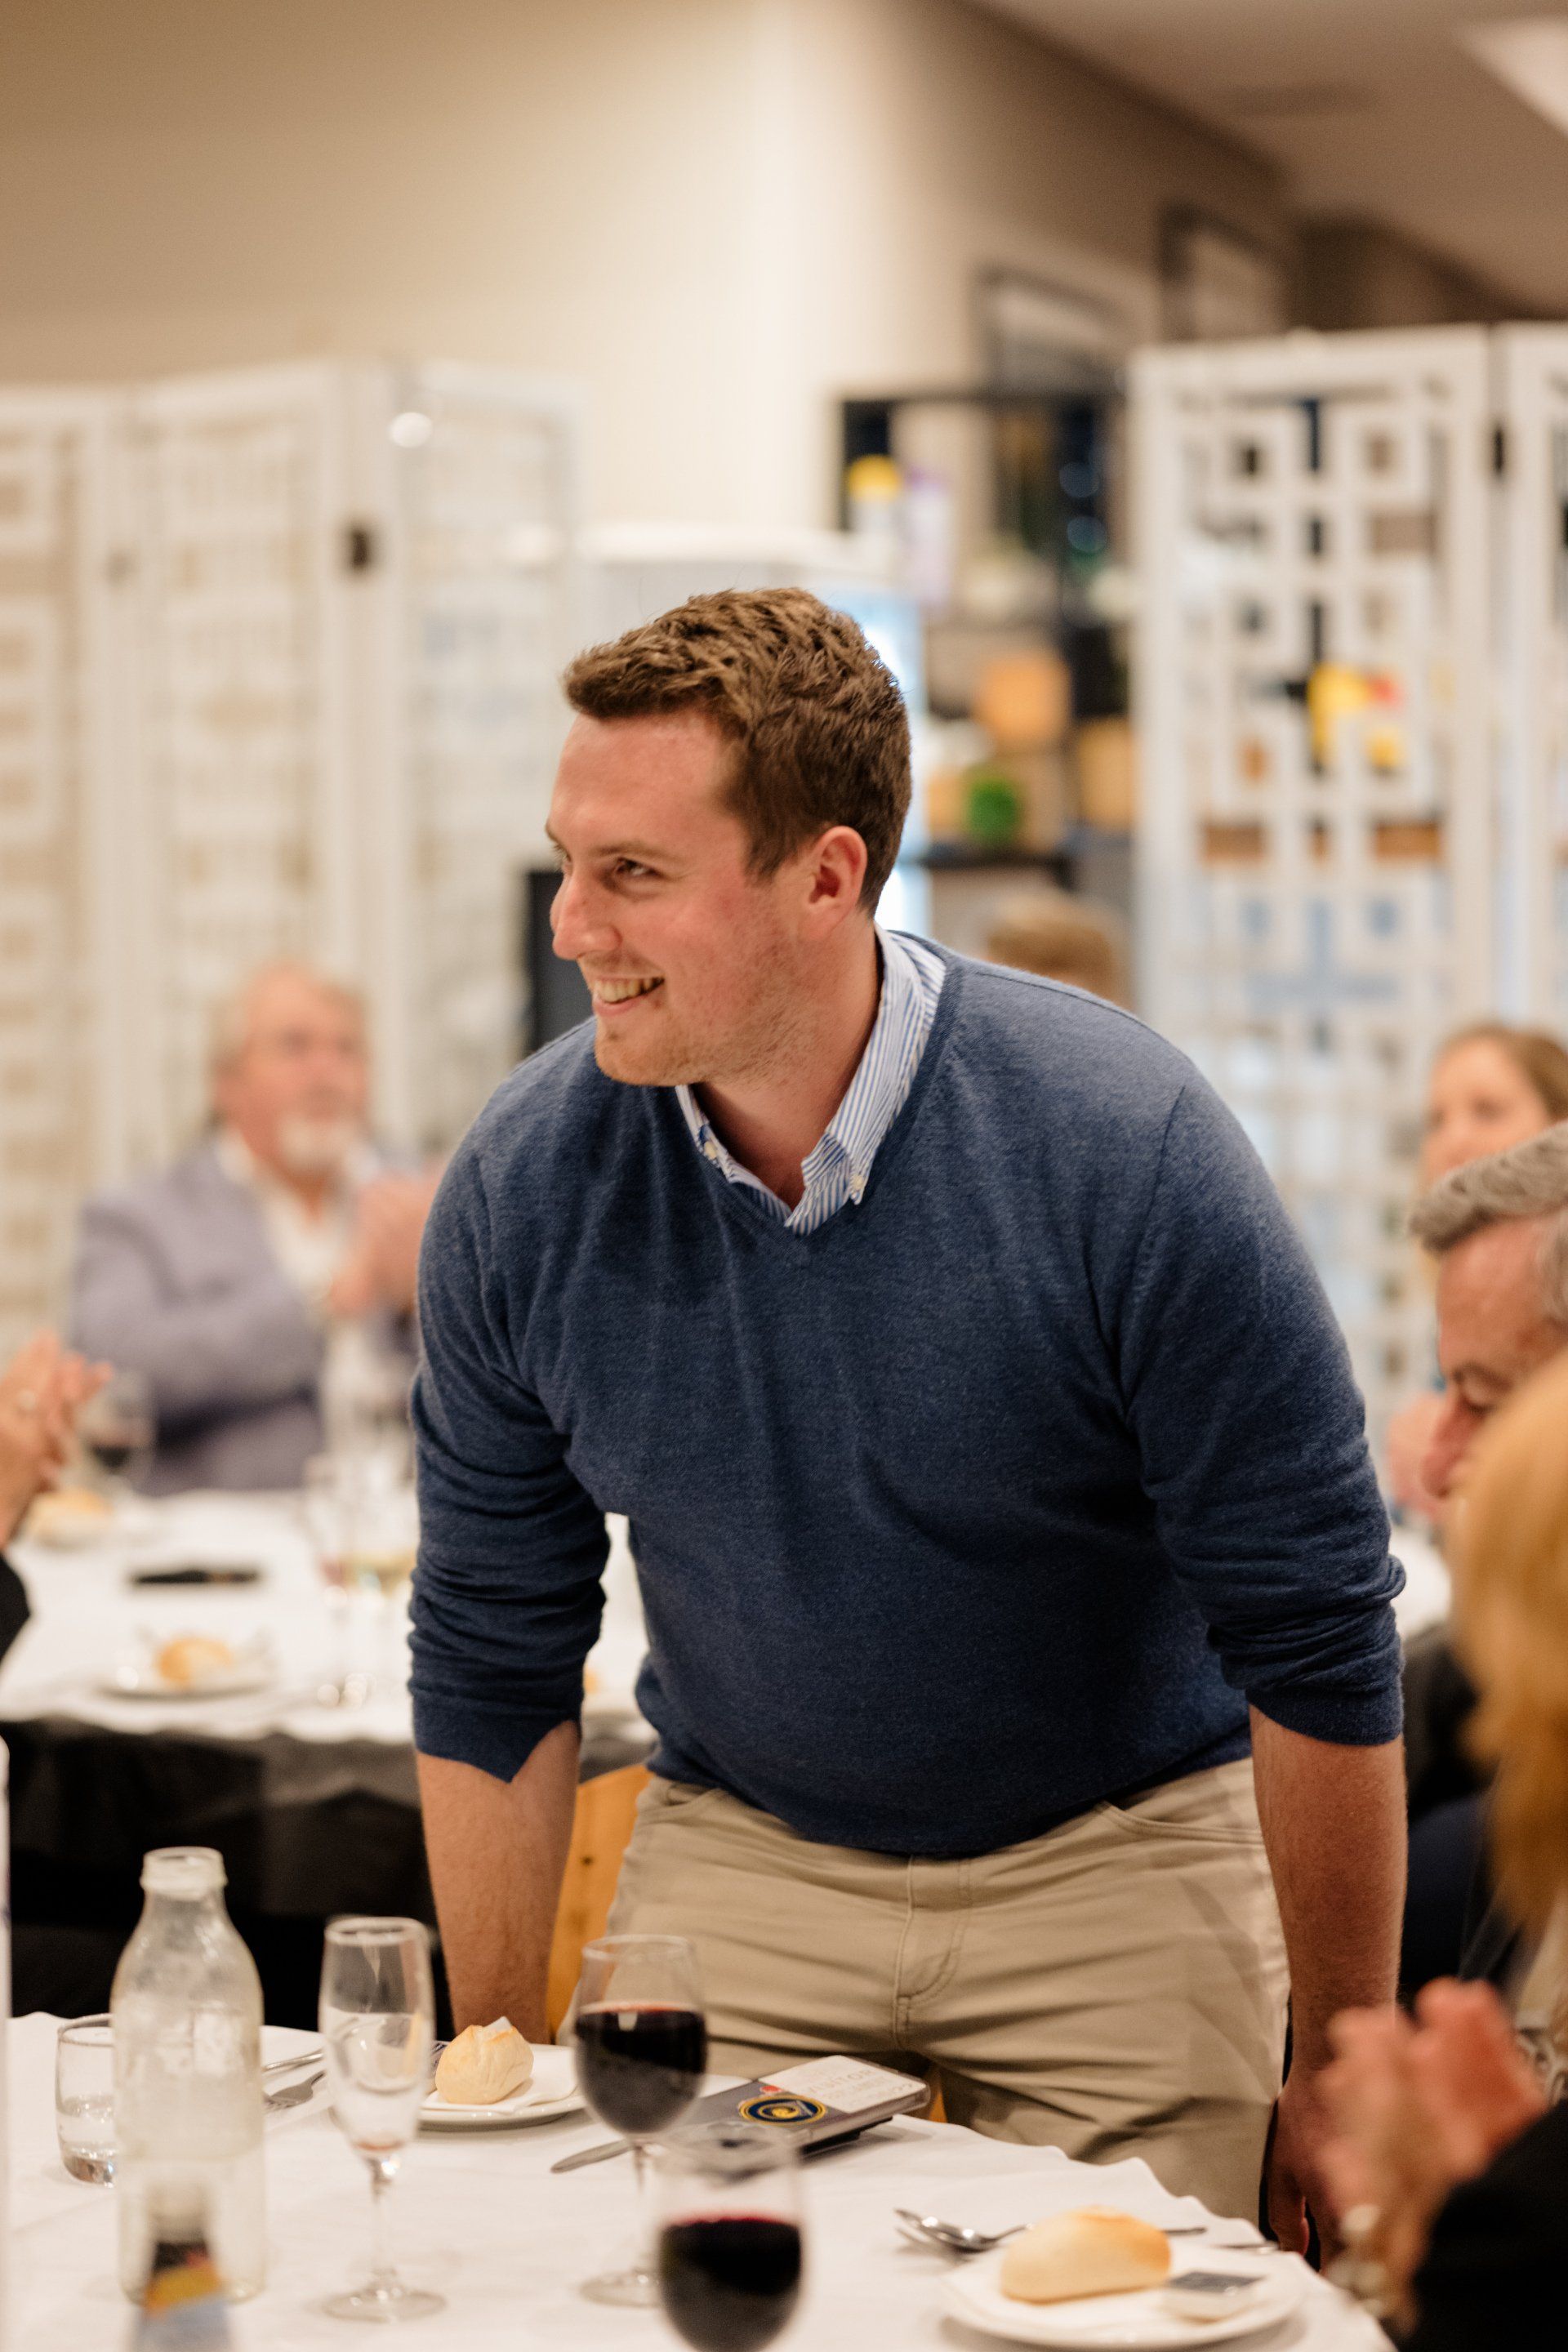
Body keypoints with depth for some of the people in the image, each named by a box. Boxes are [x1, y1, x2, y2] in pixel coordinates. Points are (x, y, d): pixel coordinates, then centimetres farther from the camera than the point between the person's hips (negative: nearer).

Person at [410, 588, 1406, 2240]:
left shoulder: (1125, 1147, -23)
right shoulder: (523, 1186, -13)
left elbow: (1319, 1646, -15)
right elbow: (491, 1670, -1)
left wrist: (1341, 2077, -10)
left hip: (1117, 1870, -2)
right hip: (734, 1859, 2)